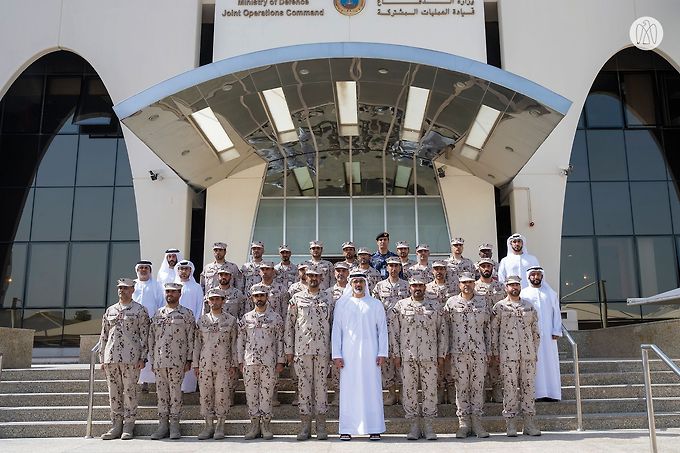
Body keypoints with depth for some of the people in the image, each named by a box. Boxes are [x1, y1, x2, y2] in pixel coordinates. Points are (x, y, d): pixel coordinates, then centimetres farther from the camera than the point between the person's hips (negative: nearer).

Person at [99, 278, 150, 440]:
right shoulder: (110, 311, 16)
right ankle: (117, 424, 15)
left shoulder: (140, 310, 2)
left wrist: (142, 358, -8)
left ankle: (128, 425, 6)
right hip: (111, 358, 5)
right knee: (114, 392, 7)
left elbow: (144, 335, -2)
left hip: (131, 358, -4)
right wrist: (102, 358, 12)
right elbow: (103, 336, 17)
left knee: (129, 391, -1)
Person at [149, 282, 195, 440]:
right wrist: (152, 359, 9)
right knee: (161, 392, 7)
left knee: (175, 392, -1)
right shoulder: (158, 313, 12)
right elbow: (151, 337, 14)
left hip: (177, 360, -4)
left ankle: (174, 425, 7)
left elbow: (191, 338, -2)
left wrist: (189, 360, -6)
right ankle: (163, 425, 15)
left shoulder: (187, 314, 1)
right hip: (159, 360, 4)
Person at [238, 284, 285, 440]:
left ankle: (265, 425, 10)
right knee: (251, 392, 5)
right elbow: (240, 340, 10)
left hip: (269, 362, -2)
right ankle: (254, 425, 14)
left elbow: (280, 340, 3)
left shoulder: (275, 317, 4)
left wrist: (280, 361, -1)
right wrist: (240, 361, 5)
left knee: (267, 392, 1)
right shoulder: (246, 317, 9)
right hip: (249, 361, 2)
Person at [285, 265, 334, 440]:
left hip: (322, 349, 0)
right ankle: (305, 427, 10)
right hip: (302, 348, 0)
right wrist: (289, 350, 2)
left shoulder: (328, 297, 9)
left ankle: (321, 426, 10)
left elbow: (333, 323, 11)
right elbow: (289, 324, 7)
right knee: (304, 384, 2)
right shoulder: (297, 298, 7)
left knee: (321, 384, 3)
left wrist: (334, 348, 6)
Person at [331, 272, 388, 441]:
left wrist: (382, 353, -2)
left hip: (370, 354, 0)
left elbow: (382, 329, 7)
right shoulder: (342, 304, 8)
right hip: (348, 353, 0)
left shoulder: (375, 304, 8)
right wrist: (336, 354, -1)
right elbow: (336, 329, 6)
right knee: (348, 390, 0)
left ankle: (374, 429, 7)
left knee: (372, 389, 0)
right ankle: (347, 429, 6)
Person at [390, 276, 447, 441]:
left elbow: (442, 331, 10)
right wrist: (396, 354, 0)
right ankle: (414, 426, 13)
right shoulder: (400, 306, 6)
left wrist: (441, 355, 5)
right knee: (409, 390, 3)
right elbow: (393, 331, 5)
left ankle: (428, 426, 12)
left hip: (430, 356, 0)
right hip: (407, 356, 0)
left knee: (430, 390, 2)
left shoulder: (435, 307, 9)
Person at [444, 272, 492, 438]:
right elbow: (445, 328, 5)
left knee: (478, 385, 4)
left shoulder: (482, 302, 8)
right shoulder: (451, 303, 4)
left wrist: (488, 350, 6)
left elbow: (487, 327, 10)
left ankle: (476, 421, 12)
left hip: (479, 351, 1)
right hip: (458, 351, -1)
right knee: (461, 386, 2)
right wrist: (446, 351, 0)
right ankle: (464, 423, 9)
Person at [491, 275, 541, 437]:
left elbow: (535, 331, 15)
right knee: (510, 387, -1)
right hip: (508, 355, -3)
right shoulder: (499, 307, 4)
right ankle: (511, 424, 6)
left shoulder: (529, 306, 13)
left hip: (528, 354, 3)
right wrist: (495, 352, -2)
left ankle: (529, 423, 12)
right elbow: (493, 331, 3)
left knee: (529, 386, 5)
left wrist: (535, 351, 10)